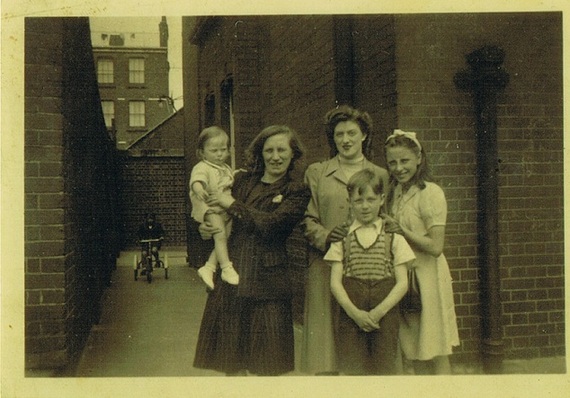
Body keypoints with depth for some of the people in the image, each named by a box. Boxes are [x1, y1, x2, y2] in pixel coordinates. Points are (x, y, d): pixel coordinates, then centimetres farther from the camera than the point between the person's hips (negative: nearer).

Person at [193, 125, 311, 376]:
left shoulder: (297, 192, 0)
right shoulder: (243, 180, 11)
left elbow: (271, 224, -16)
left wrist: (233, 205, -10)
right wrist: (205, 228, -3)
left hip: (267, 280, -3)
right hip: (230, 273, 3)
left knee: (267, 365, 4)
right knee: (231, 361, 8)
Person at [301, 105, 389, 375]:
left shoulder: (381, 176, 13)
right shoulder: (316, 173, 12)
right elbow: (307, 219, 7)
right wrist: (325, 237, -12)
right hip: (326, 266, 0)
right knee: (326, 336, -3)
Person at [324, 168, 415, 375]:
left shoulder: (393, 238, 6)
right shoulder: (341, 238, 7)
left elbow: (402, 283, 0)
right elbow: (335, 282, 1)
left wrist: (379, 311, -12)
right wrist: (354, 312, -12)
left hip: (384, 315, 0)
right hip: (350, 316, 0)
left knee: (384, 369, 1)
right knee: (351, 369, 0)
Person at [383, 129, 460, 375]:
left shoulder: (430, 193, -14)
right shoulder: (395, 192, 9)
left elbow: (435, 247, -18)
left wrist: (402, 230, -15)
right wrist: (386, 228, -2)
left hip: (427, 278, -7)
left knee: (436, 354, 2)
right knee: (415, 355, 15)